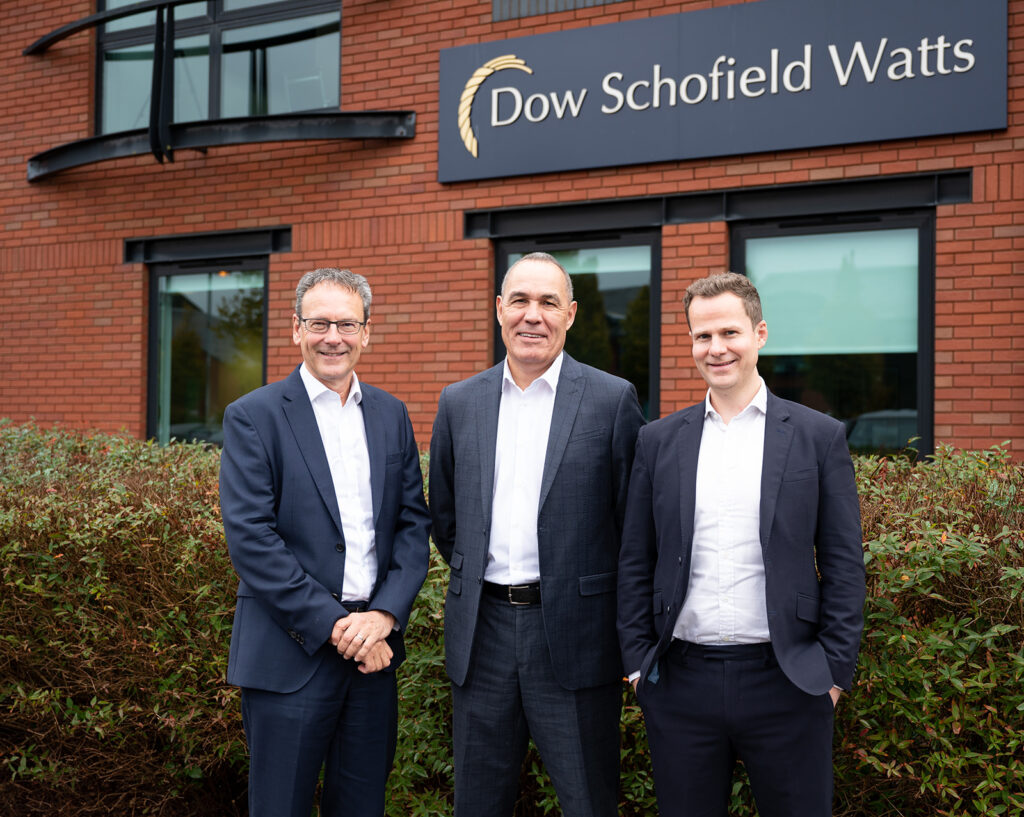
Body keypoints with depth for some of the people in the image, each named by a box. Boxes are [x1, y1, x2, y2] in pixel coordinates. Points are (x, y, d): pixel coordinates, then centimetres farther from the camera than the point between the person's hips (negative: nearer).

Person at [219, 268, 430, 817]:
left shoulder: (391, 415, 10)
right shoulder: (252, 417, -5)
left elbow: (414, 523, 7)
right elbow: (250, 538, -12)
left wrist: (384, 614, -9)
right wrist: (334, 625, -15)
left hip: (375, 647, 4)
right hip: (290, 653, -4)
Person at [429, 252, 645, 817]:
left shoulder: (612, 399, -4)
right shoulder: (459, 403, 7)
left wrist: (631, 637, 1)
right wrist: (476, 579, 11)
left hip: (573, 636, -3)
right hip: (482, 631, 3)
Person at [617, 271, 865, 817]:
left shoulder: (819, 437, 1)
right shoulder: (659, 441, 6)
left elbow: (844, 564, 1)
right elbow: (635, 562, 8)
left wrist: (836, 669, -4)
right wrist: (637, 659, 3)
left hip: (785, 682, -1)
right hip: (680, 683, 2)